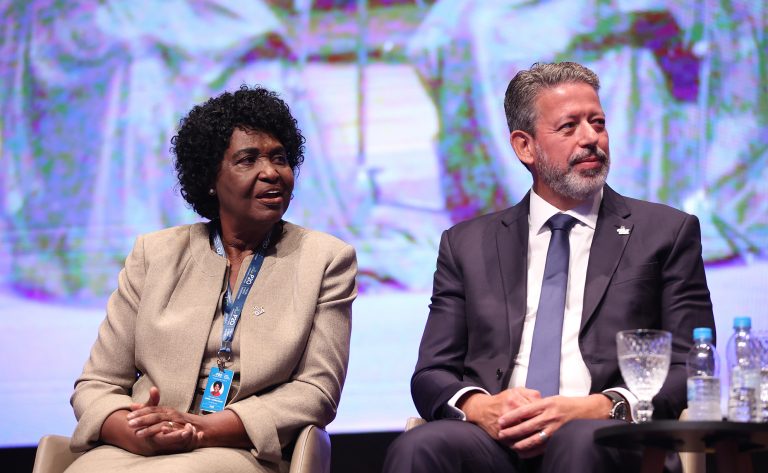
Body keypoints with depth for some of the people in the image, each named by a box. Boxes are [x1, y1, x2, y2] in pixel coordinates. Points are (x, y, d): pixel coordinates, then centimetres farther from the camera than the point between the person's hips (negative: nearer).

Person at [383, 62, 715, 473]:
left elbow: (692, 373, 6)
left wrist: (603, 407, -13)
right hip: (496, 436, 2)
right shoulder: (467, 244, 19)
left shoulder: (667, 233, 14)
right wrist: (477, 405, -11)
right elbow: (431, 376, 14)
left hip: (611, 438, -2)